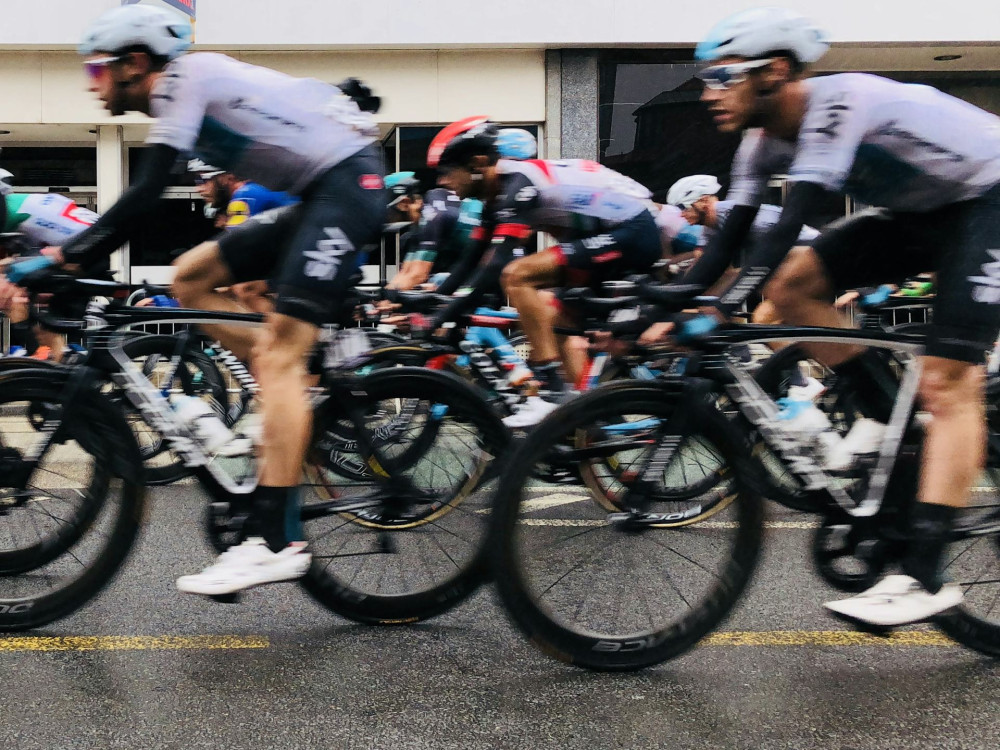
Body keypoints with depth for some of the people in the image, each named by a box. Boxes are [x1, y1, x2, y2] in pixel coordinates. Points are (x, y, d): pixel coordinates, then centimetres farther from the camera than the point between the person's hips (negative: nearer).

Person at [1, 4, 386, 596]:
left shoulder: (185, 77, -9)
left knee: (277, 353, -16)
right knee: (192, 275, 10)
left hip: (348, 183, -9)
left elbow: (145, 194, -18)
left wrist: (66, 257, -13)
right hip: (321, 195, 9)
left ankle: (277, 542, -20)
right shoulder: (180, 100, 19)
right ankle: (297, 398, 9)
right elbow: (144, 202, 21)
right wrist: (70, 255, 15)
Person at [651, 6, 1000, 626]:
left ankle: (925, 579, -17)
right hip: (920, 209, 8)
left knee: (947, 382, -17)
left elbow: (792, 223, -39)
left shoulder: (839, 102, -29)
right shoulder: (766, 138, -4)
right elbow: (732, 238, -5)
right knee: (793, 286, -9)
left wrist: (722, 311, -46)